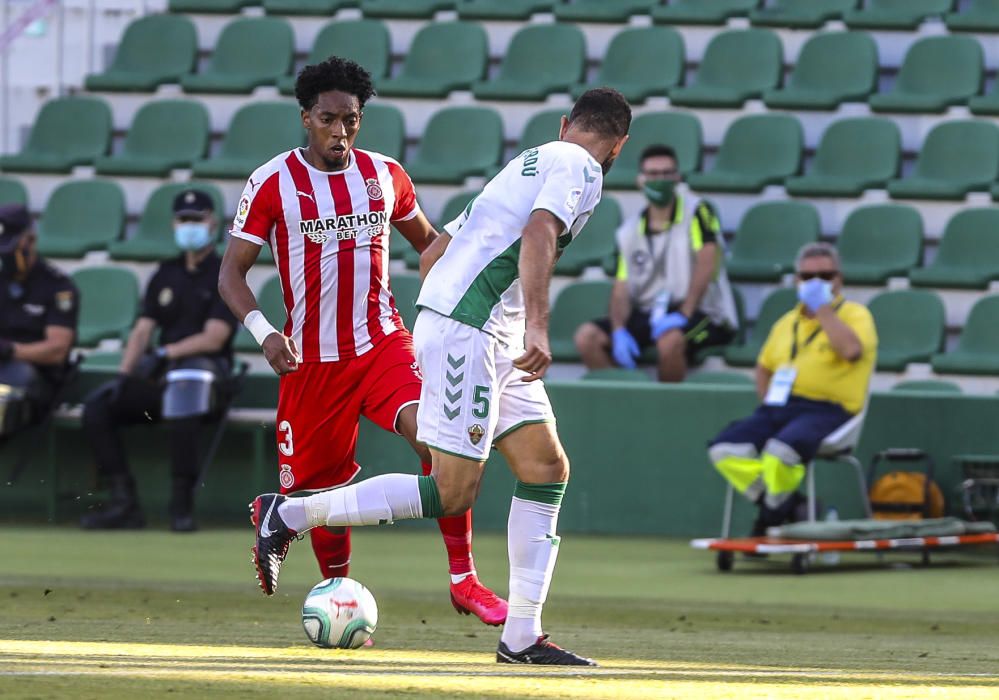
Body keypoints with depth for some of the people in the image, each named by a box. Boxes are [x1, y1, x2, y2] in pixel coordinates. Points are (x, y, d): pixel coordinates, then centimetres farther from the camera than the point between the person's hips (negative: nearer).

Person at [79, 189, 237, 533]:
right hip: (158, 379, 6)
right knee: (97, 406, -14)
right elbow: (143, 330, 11)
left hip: (207, 372, -6)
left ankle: (181, 505, -33)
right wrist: (124, 374, -4)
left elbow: (213, 338, -10)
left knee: (183, 403, -40)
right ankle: (124, 501, -18)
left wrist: (166, 353, -18)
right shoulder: (165, 275, 19)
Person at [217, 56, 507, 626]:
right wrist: (264, 333, -18)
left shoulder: (385, 176, 6)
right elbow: (232, 271, -2)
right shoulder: (273, 183, -3)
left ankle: (464, 580, -20)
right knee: (323, 491, 6)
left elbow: (428, 241, 24)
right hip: (311, 359, -1)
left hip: (383, 344, 1)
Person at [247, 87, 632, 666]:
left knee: (547, 469, 7)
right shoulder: (578, 167, -2)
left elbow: (432, 255, 28)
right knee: (453, 493, -12)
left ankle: (522, 637, 5)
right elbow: (539, 233, -23)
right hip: (468, 330, -10)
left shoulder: (526, 164, 26)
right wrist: (538, 327, -33)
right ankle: (288, 515, -6)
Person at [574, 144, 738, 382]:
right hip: (647, 315, 6)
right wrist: (619, 331, -11)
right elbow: (621, 288, 8)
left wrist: (683, 314, -24)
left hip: (700, 312, -6)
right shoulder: (629, 231, 12)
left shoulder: (697, 213, -2)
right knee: (587, 337, -13)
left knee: (669, 339, -39)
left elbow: (707, 262, -15)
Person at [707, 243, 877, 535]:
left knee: (780, 450, -36)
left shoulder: (855, 315, 6)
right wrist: (767, 402, 16)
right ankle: (791, 508, -12)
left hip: (826, 410, -6)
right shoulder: (787, 323, 25)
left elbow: (850, 350, -17)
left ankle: (774, 512, -5)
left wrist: (823, 308, -8)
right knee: (724, 448, -19)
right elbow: (764, 367, 36)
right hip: (778, 409, 6)